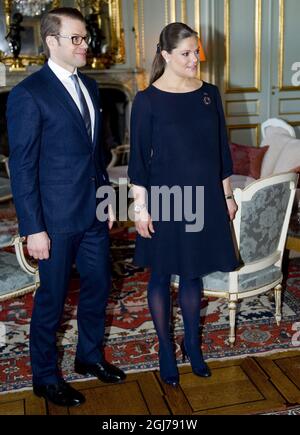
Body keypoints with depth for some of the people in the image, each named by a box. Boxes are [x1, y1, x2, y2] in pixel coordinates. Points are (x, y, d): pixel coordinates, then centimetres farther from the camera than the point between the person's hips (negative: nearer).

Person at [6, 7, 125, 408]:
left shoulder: (88, 86, 10)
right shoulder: (28, 94, -13)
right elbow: (22, 166, -14)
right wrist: (33, 228, -16)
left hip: (95, 211, 7)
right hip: (57, 218, -7)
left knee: (98, 286, 17)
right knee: (52, 299, 8)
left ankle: (91, 355, 40)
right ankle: (45, 376, 29)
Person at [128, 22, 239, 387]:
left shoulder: (209, 94, 4)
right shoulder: (148, 100, -9)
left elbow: (221, 148, 9)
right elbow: (139, 157, -8)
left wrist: (227, 194, 10)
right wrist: (141, 207, -10)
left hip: (204, 198, 4)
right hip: (165, 200, -3)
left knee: (193, 273, 15)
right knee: (162, 275, 9)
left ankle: (192, 344, 33)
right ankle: (165, 349, 27)